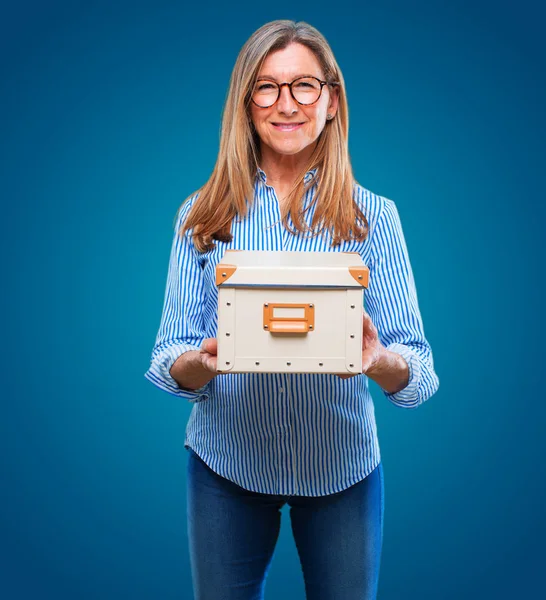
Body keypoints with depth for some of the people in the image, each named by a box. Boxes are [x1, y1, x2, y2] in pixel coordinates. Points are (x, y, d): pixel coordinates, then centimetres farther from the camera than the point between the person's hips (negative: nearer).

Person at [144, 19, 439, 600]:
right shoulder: (202, 216, -2)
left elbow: (419, 372, -8)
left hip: (342, 469, 0)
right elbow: (169, 360, -3)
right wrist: (201, 361, -26)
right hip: (225, 465, 1)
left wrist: (380, 361, -30)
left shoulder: (374, 217, -4)